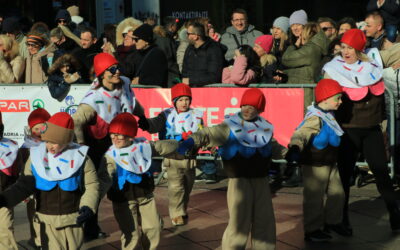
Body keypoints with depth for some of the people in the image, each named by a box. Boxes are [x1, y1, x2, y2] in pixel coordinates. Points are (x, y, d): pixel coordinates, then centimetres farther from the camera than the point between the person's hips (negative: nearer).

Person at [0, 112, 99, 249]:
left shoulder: (79, 156, -6)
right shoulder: (36, 156, -3)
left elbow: (92, 185, 0)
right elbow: (25, 184, -2)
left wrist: (88, 206, -18)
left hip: (72, 218, -1)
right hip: (47, 220, 1)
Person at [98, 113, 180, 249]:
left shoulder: (144, 146, -3)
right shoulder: (111, 156, -15)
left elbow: (163, 147, 12)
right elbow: (104, 179, -26)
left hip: (146, 196, 4)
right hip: (124, 201, -4)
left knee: (154, 228, 8)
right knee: (131, 233, -8)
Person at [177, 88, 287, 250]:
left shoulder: (265, 127, 9)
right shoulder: (230, 126, -6)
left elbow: (273, 148, 22)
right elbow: (210, 134, -19)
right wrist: (192, 140, -36)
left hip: (261, 180, 5)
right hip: (239, 180, -5)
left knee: (264, 220, 13)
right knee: (239, 222, -6)